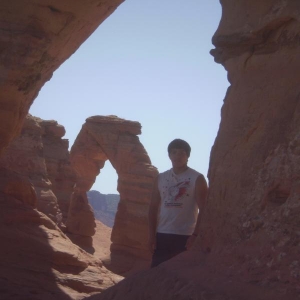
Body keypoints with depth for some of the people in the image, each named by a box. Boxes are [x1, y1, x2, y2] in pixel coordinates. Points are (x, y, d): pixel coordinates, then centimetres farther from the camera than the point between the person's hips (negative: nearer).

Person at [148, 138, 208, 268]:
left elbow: (203, 209, -5)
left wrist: (195, 235, -14)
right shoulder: (161, 178, 11)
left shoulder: (197, 179, -1)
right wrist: (152, 234, 3)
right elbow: (153, 207, 11)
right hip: (162, 235, 4)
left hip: (185, 236, -4)